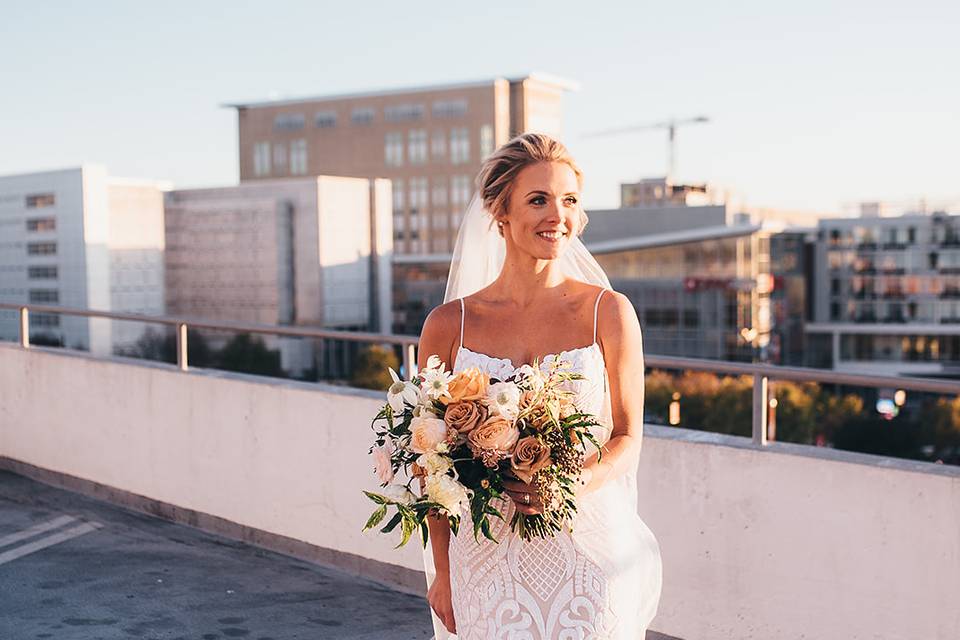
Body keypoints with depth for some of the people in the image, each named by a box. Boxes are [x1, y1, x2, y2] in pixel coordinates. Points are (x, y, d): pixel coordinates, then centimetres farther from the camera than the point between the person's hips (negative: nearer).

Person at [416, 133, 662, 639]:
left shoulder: (609, 313, -2)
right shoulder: (448, 325, -2)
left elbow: (628, 439, 2)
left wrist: (575, 484, -18)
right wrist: (442, 571, 4)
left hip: (592, 552, 0)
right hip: (489, 557, 0)